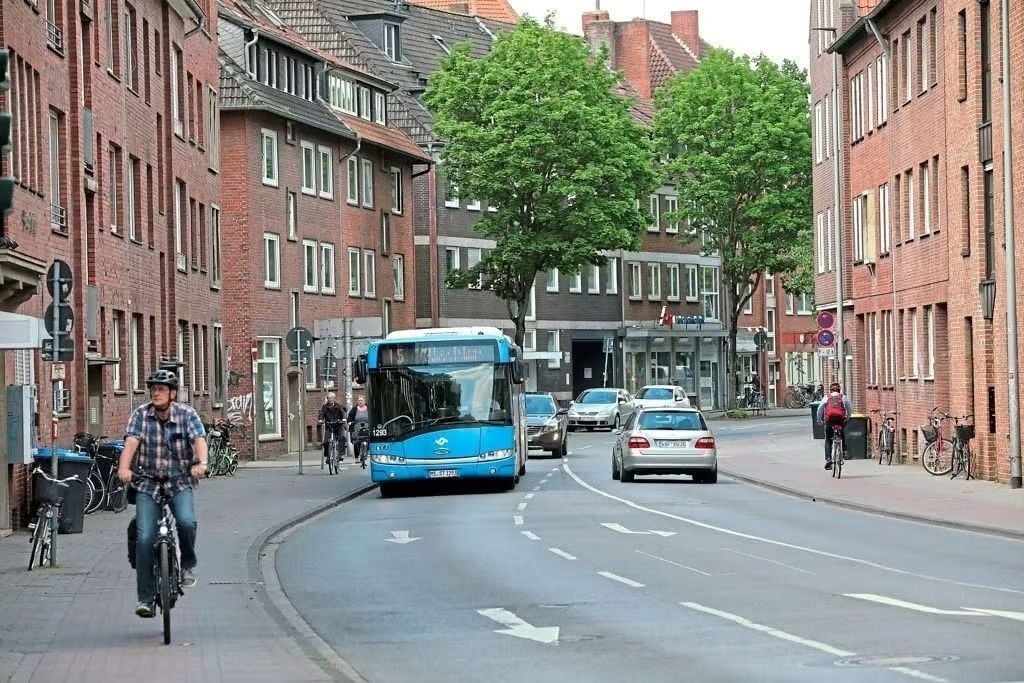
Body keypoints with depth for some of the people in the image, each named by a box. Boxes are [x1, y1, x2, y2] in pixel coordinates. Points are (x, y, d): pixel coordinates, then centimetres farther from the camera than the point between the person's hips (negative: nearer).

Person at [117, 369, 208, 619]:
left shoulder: (187, 414, -6)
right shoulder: (141, 414, -4)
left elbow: (199, 440, -21)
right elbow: (131, 442, -18)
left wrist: (201, 463, -43)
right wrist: (124, 468, -37)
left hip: (179, 483, -1)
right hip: (148, 484, 1)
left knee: (186, 522, -29)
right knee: (144, 538, -11)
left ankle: (188, 564, 1)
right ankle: (145, 598, -3)